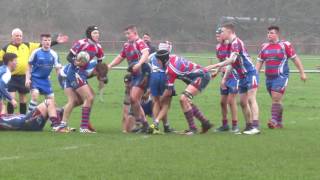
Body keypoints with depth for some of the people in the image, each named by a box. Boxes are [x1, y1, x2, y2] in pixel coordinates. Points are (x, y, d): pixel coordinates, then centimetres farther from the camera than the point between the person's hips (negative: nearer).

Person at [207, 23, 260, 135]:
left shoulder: (236, 43, -16)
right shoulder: (231, 44, 14)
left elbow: (232, 59, -29)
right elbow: (231, 63, 22)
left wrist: (215, 66, -32)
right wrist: (224, 78, 19)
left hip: (250, 74, -10)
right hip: (242, 76, 10)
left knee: (251, 99, -17)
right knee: (243, 102, 8)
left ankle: (255, 126, -24)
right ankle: (249, 126, 12)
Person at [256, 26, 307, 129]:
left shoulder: (285, 45, -3)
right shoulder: (264, 47, 12)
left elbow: (295, 59, 1)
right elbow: (259, 62, 16)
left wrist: (302, 73, 0)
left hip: (281, 77, -6)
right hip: (269, 77, 6)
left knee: (276, 99, -17)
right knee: (276, 100, 11)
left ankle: (274, 121, -20)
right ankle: (279, 123, 17)